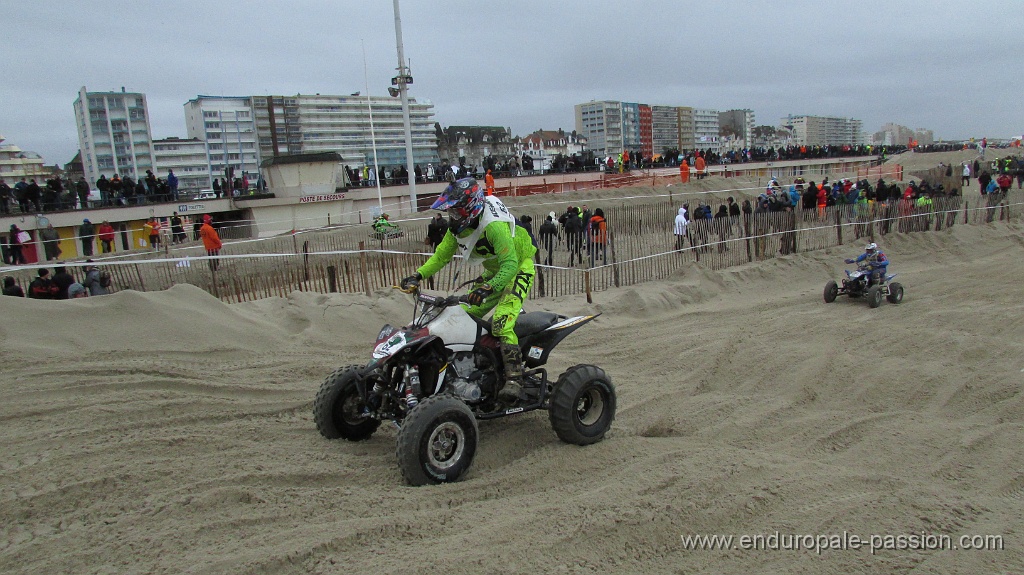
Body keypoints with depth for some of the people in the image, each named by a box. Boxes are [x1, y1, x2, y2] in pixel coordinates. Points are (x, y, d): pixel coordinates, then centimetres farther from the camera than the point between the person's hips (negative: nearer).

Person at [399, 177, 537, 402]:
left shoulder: (493, 225, -32)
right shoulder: (458, 226, -4)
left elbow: (510, 263, -37)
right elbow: (442, 255, 2)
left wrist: (488, 288, -50)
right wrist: (418, 275, -13)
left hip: (518, 268, -9)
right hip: (494, 272, 9)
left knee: (501, 323, -27)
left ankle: (514, 377, -24)